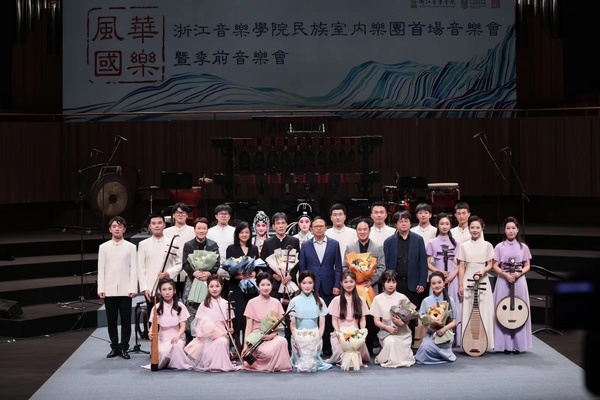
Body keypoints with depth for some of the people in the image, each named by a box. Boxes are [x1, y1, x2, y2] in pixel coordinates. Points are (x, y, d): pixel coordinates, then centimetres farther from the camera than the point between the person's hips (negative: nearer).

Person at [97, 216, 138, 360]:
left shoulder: (131, 247, 4)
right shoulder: (103, 247, 8)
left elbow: (134, 269, 1)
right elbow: (101, 269, 6)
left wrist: (133, 288, -6)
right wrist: (101, 289, -1)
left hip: (125, 290, -1)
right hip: (109, 290, 1)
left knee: (126, 320, 0)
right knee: (111, 320, 6)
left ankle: (124, 347, 8)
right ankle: (114, 347, 15)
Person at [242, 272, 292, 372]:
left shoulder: (276, 302, 8)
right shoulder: (252, 303, 1)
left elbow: (280, 324, 7)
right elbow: (249, 326, 1)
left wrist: (273, 334, -14)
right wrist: (245, 345, -7)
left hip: (272, 337, 3)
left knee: (282, 341, -33)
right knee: (267, 353, -35)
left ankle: (280, 366, -13)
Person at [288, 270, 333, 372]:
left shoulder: (319, 301, 5)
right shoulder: (294, 301, 2)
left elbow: (322, 324, 4)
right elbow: (292, 324, 2)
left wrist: (319, 339, -9)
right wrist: (296, 340, -10)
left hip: (315, 337, 1)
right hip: (299, 337, -1)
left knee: (313, 365, -7)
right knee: (301, 363, -8)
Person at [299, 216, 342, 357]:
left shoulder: (334, 244, 7)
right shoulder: (306, 246, 8)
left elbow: (338, 266, 5)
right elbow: (302, 267, 8)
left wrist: (337, 285, -2)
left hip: (329, 288, 0)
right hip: (311, 287, 0)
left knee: (329, 319, -1)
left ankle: (328, 348, 7)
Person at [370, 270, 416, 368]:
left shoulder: (402, 298, 3)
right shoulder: (378, 299, 3)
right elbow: (377, 321, 1)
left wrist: (402, 323, -20)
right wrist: (388, 327, -17)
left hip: (403, 331, 1)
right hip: (386, 331, -1)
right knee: (390, 341, -36)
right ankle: (389, 360, -6)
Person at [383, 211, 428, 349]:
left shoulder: (418, 240, 6)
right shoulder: (389, 242, 6)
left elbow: (423, 263, 4)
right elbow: (385, 264, 4)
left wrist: (422, 283, -3)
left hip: (412, 284, 0)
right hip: (395, 284, 0)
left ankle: (410, 342, 11)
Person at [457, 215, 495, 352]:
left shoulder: (487, 245, 5)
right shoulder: (464, 246, 6)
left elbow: (490, 265, 5)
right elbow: (461, 267, 5)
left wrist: (483, 271, -17)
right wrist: (460, 285, -1)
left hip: (482, 281, 0)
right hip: (467, 281, 1)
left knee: (483, 312, -2)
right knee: (467, 312, -1)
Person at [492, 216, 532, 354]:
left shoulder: (523, 247, 5)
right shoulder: (499, 247, 2)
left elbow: (527, 266, 8)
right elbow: (495, 266, 2)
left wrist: (519, 273, -11)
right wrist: (506, 274, -15)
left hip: (519, 281, 1)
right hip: (503, 281, -1)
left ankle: (518, 344, 6)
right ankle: (505, 344, 2)